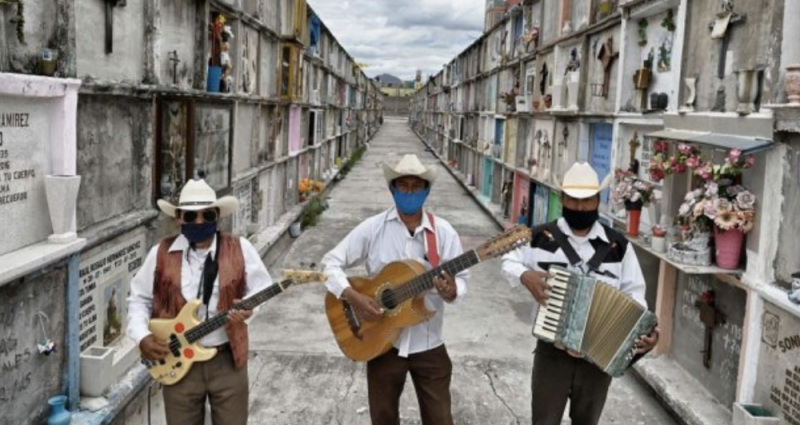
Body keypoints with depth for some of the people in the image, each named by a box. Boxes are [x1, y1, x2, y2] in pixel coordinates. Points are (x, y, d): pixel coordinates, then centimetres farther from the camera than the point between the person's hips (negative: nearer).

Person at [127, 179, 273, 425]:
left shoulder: (240, 250, -4)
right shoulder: (161, 254, -2)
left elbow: (261, 287, 3)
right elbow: (139, 299, 7)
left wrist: (248, 307, -18)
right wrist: (142, 337, -7)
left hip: (228, 360, 0)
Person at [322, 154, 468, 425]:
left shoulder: (443, 232, -3)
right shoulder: (373, 228, -5)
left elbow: (460, 281, -2)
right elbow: (331, 263, -4)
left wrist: (451, 291, -26)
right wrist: (353, 297, -19)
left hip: (428, 345, 0)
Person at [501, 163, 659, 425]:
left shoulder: (618, 245, -2)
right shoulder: (542, 237, -6)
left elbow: (633, 293, 1)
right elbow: (509, 262, 6)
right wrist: (525, 275, -16)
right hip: (552, 354, -1)